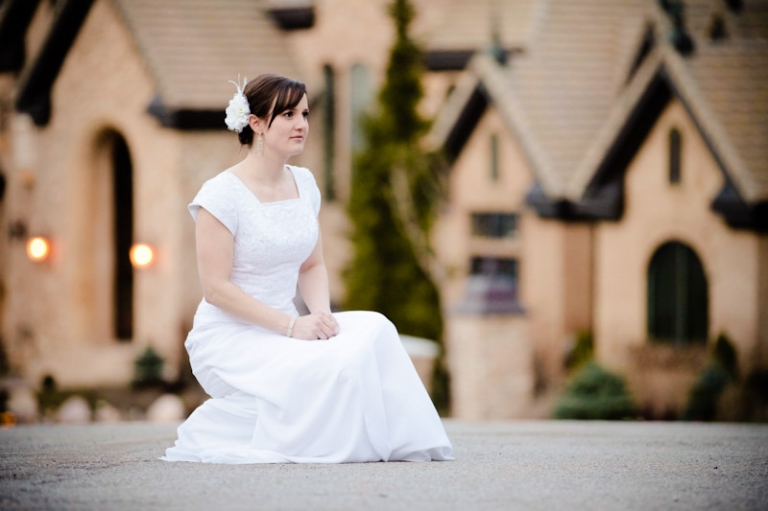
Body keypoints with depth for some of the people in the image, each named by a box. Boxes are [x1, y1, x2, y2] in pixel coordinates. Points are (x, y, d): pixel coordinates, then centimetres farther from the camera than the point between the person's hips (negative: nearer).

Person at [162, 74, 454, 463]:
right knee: (325, 370, -30)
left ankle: (394, 442, -11)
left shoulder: (303, 184, 9)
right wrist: (292, 325, -22)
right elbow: (216, 288, -17)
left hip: (283, 329, 7)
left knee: (372, 329, -20)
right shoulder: (222, 195, -13)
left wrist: (321, 313, -6)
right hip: (229, 338, -6)